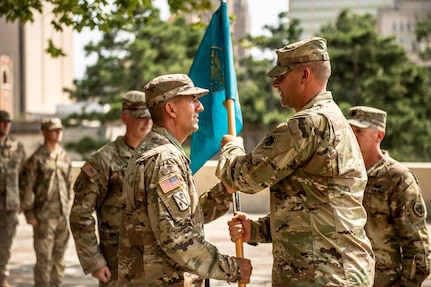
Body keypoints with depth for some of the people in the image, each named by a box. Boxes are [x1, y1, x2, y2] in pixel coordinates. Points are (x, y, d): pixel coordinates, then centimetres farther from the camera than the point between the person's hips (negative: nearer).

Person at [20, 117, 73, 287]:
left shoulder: (65, 157, 10)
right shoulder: (36, 159, -8)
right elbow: (26, 187, -8)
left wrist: (68, 208, 12)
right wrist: (29, 214, -10)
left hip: (63, 216, 5)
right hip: (44, 217, -5)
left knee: (59, 256, 11)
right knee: (44, 257, -1)